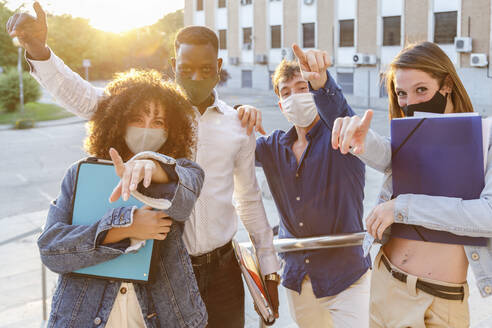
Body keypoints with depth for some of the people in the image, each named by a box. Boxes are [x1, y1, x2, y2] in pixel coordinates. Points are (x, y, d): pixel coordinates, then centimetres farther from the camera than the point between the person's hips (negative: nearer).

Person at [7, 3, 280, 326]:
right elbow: (83, 97, -18)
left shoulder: (237, 124, 2)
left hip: (221, 268, 2)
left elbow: (250, 200, 10)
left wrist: (269, 269, 12)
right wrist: (39, 50, -35)